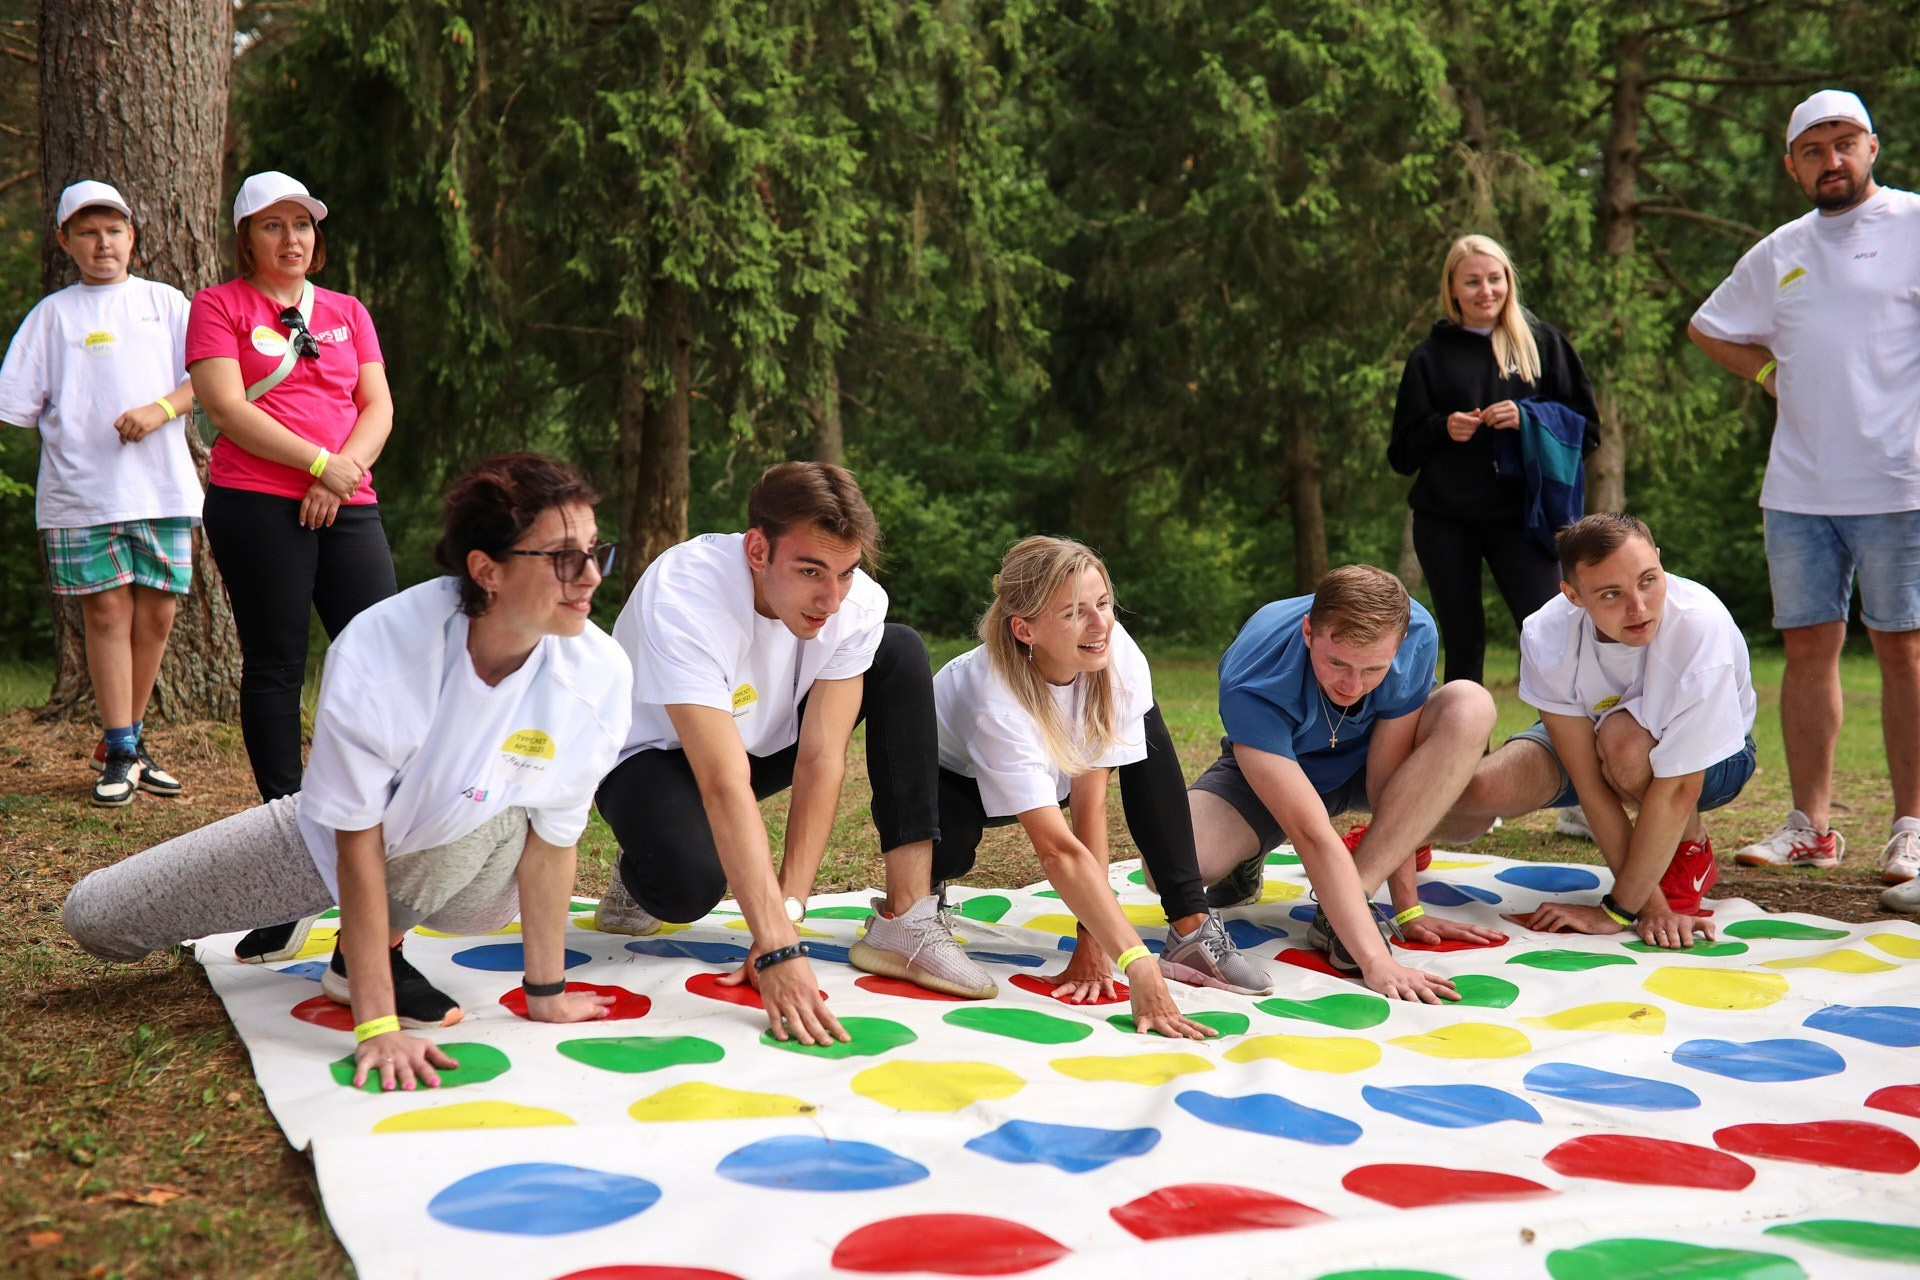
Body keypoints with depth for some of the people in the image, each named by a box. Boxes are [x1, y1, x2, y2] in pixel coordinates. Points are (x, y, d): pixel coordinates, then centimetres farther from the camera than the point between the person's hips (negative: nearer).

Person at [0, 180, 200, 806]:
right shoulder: (53, 313, 11)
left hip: (162, 488, 1)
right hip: (81, 492, -1)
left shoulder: (164, 301, 13)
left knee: (155, 615, 2)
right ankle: (119, 754, 0)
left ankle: (128, 738, 17)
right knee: (107, 613, -5)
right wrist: (73, 437, -7)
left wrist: (161, 409, -11)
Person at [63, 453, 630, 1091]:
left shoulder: (600, 674, -29)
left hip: (455, 876, 0)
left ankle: (381, 947, -8)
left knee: (498, 822, -37)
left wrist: (545, 993, -13)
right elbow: (358, 841, -29)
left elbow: (552, 839, -18)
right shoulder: (377, 650, -34)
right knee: (93, 918, -3)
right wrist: (375, 1026, -31)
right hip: (331, 843, 0)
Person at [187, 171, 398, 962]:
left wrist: (349, 466, -9)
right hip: (256, 504, -3)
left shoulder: (348, 313, 19)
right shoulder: (219, 306, 5)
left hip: (346, 506, 4)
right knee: (276, 667, -1)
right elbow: (227, 406, -7)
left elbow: (378, 405, 11)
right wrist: (319, 463, -14)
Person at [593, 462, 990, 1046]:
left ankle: (907, 917, -19)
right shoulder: (680, 598, -36)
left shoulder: (858, 603, -23)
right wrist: (778, 947, -49)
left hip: (767, 739, 5)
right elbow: (726, 785, -43)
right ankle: (641, 871, 5)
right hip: (656, 755, -5)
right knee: (691, 881, -37)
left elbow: (821, 761, -23)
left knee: (902, 654, -15)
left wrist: (787, 912, -32)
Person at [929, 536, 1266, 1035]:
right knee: (944, 849, -39)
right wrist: (1138, 966, -54)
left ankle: (1191, 925, -17)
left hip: (1050, 774, 5)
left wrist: (1090, 944, -28)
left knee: (1144, 723, -21)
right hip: (956, 782, -5)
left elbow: (1090, 799, -27)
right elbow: (1059, 850, -46)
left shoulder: (1119, 656, -29)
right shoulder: (996, 701, -41)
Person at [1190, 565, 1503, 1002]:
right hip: (1265, 771, -3)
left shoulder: (1414, 634, -30)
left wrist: (1408, 910, -22)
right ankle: (1246, 863, 6)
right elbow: (1311, 833, -44)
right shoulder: (1254, 685, -38)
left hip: (1363, 764, 3)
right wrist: (1375, 961, -50)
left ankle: (1346, 902, -26)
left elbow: (1388, 778, -23)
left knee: (1470, 707, -30)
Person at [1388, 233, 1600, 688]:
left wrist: (1528, 419, -12)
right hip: (1445, 522, 1)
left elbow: (1586, 429, 6)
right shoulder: (1430, 357, 9)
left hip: (1520, 516, -1)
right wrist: (1443, 429, -11)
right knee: (1463, 646, 5)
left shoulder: (1544, 344, 8)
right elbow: (1402, 454, 9)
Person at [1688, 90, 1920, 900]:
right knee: (1808, 648, 5)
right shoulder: (1778, 254, 15)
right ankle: (1811, 825, 10)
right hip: (1798, 489, 5)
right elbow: (1708, 329, 28)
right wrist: (1774, 374, 13)